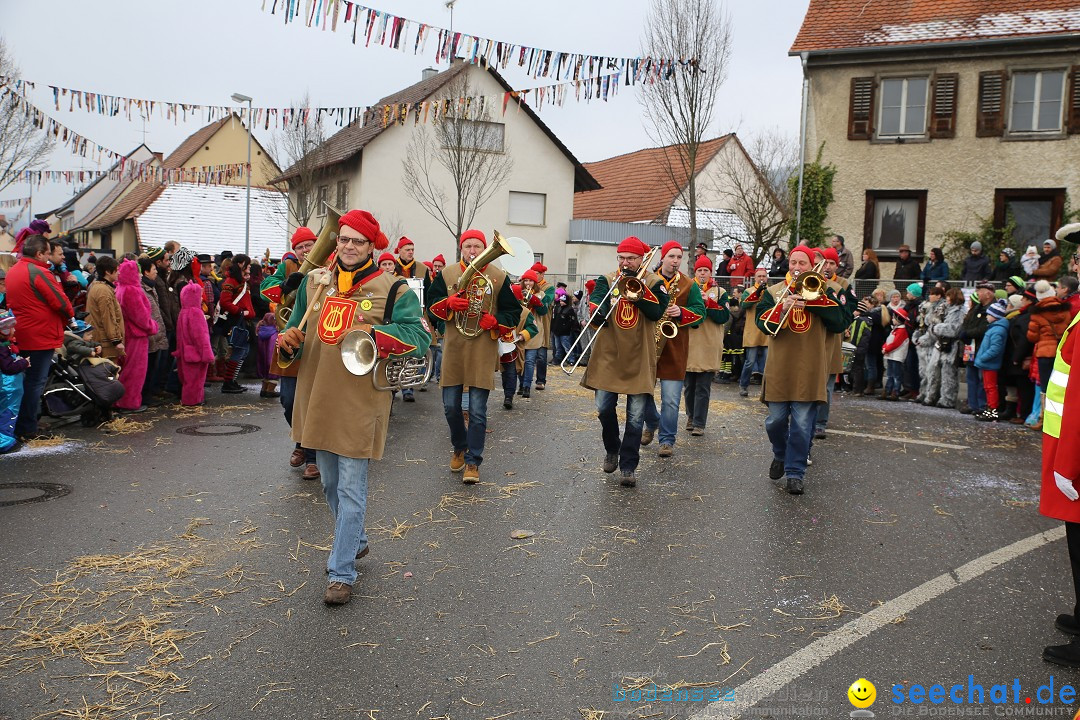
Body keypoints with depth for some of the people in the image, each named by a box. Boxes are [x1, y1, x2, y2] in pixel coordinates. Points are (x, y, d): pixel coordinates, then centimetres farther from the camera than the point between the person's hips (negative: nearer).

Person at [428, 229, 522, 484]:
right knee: (450, 406, 8)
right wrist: (449, 303, -15)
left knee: (478, 410, -2)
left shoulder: (499, 277, 2)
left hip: (483, 352, -2)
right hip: (453, 350, 2)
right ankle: (459, 447, 34)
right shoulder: (447, 274, 6)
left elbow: (513, 311, 3)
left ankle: (473, 462, 9)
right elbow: (432, 302, 5)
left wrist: (495, 321, -15)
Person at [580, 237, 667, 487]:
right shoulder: (607, 280, 6)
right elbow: (595, 303, -11)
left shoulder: (654, 283, 2)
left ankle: (628, 466, 11)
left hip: (639, 358, -1)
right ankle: (612, 449, 30)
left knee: (635, 416, 1)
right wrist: (597, 312, -33)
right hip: (608, 356, 1)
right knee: (604, 408, 2)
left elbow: (656, 312, -13)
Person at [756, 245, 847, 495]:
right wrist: (782, 308, -24)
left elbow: (840, 323, -7)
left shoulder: (823, 292, 7)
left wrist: (813, 299, -14)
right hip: (779, 368, 1)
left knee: (802, 424, -2)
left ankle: (795, 472, 9)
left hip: (809, 369, -1)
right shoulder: (774, 291, 7)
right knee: (776, 420, 7)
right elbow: (762, 322, -7)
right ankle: (780, 455, 34)